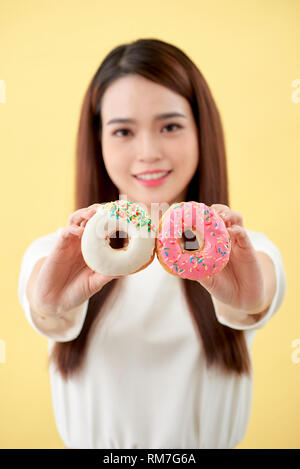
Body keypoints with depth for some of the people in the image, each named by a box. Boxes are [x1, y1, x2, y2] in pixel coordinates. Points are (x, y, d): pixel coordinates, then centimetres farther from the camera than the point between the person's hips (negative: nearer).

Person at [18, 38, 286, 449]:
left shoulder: (251, 253, -8)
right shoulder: (53, 254, -8)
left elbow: (260, 298, -26)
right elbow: (51, 321, -26)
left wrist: (249, 298, -46)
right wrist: (52, 306, -45)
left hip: (210, 441, 0)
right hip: (90, 441, 0)